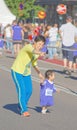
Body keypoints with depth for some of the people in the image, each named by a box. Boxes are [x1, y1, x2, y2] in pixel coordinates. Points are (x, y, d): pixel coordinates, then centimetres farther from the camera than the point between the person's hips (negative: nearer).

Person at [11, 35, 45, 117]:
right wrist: (40, 53, -71)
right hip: (17, 71, -7)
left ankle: (21, 106, 25)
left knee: (29, 91, 2)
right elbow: (33, 51, -49)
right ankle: (23, 110, -7)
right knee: (22, 90, -15)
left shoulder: (37, 52, 0)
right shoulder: (28, 47, -24)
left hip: (26, 73, 7)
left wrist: (39, 73, 5)